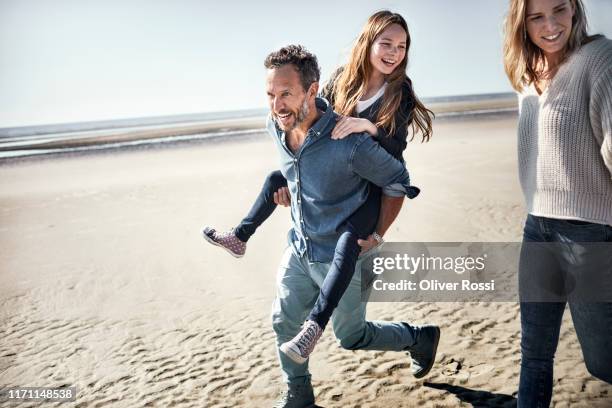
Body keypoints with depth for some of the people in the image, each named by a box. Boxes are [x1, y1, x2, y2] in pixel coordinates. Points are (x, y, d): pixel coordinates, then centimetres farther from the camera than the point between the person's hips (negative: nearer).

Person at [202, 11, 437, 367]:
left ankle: (314, 327, -35)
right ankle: (240, 238, 36)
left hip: (374, 183, -5)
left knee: (348, 241, -32)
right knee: (276, 179, 14)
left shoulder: (400, 92, -13)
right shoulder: (343, 79, -3)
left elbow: (396, 148, -20)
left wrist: (369, 126, -39)